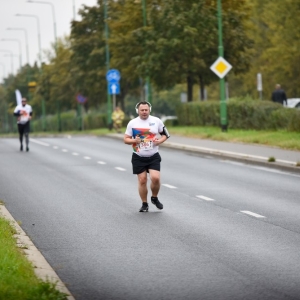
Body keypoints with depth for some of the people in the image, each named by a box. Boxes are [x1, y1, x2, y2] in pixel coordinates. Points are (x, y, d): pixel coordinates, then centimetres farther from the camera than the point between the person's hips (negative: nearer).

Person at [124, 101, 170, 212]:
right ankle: (144, 204, 15)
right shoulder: (132, 123, 0)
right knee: (142, 180, -1)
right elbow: (126, 139, 3)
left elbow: (165, 134, 10)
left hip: (154, 157, -1)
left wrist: (160, 140, -11)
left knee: (155, 178, -15)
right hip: (138, 157, 1)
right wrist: (134, 141, -17)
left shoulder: (156, 121, 0)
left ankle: (155, 198, 11)